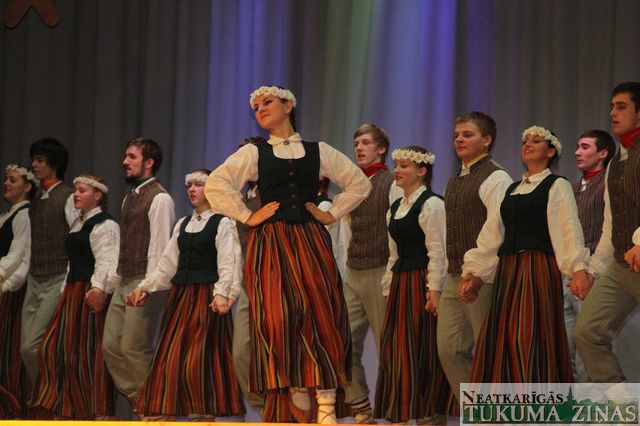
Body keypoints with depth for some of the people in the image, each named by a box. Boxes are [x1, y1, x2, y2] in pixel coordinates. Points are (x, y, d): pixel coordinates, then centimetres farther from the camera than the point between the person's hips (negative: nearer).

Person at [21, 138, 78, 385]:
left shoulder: (68, 198, -8)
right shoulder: (36, 201, 15)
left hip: (57, 281, -7)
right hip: (34, 281, 8)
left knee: (33, 345, -13)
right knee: (26, 349, 4)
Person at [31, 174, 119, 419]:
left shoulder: (104, 224, -9)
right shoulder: (78, 224, 21)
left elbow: (107, 260, -20)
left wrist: (100, 288, -32)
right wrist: (66, 291, 18)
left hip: (91, 292, -10)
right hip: (73, 290, 10)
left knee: (88, 349, -7)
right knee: (55, 346, 6)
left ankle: (99, 411, 0)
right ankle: (65, 408, 11)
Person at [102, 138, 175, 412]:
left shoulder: (159, 199, -10)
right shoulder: (130, 198, 17)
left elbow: (159, 247, -15)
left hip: (143, 284, -9)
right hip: (124, 282, 9)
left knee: (134, 348, -8)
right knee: (110, 345, 6)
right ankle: (135, 397, 15)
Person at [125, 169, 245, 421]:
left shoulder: (223, 224, -2)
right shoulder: (182, 224, 19)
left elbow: (228, 265, -12)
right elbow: (168, 263, 19)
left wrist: (222, 293, -26)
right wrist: (146, 287, 10)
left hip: (206, 296, -6)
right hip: (179, 296, 7)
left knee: (199, 360, -9)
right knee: (168, 358, 3)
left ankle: (203, 414, -2)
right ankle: (162, 415, 6)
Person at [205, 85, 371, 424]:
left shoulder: (318, 152, 12)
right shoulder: (254, 153, 9)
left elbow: (359, 183, 17)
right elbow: (215, 185, 0)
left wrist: (333, 214, 8)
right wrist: (246, 216, -4)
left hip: (311, 242, 1)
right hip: (271, 245, -1)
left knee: (322, 316, -8)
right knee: (280, 319, -11)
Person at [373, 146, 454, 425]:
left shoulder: (431, 204, -9)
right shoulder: (395, 208, 17)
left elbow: (438, 252, -15)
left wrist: (435, 290, -20)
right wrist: (388, 289, 17)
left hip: (422, 283, -8)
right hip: (401, 284, 8)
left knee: (423, 351, -6)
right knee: (397, 350, 7)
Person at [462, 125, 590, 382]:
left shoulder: (557, 186, 1)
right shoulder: (512, 189, 21)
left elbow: (568, 229, -12)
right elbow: (493, 234, 16)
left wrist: (579, 268, -25)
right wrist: (476, 273, 9)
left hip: (539, 271, -7)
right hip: (508, 272, 7)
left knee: (530, 342, -11)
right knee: (502, 341, 3)